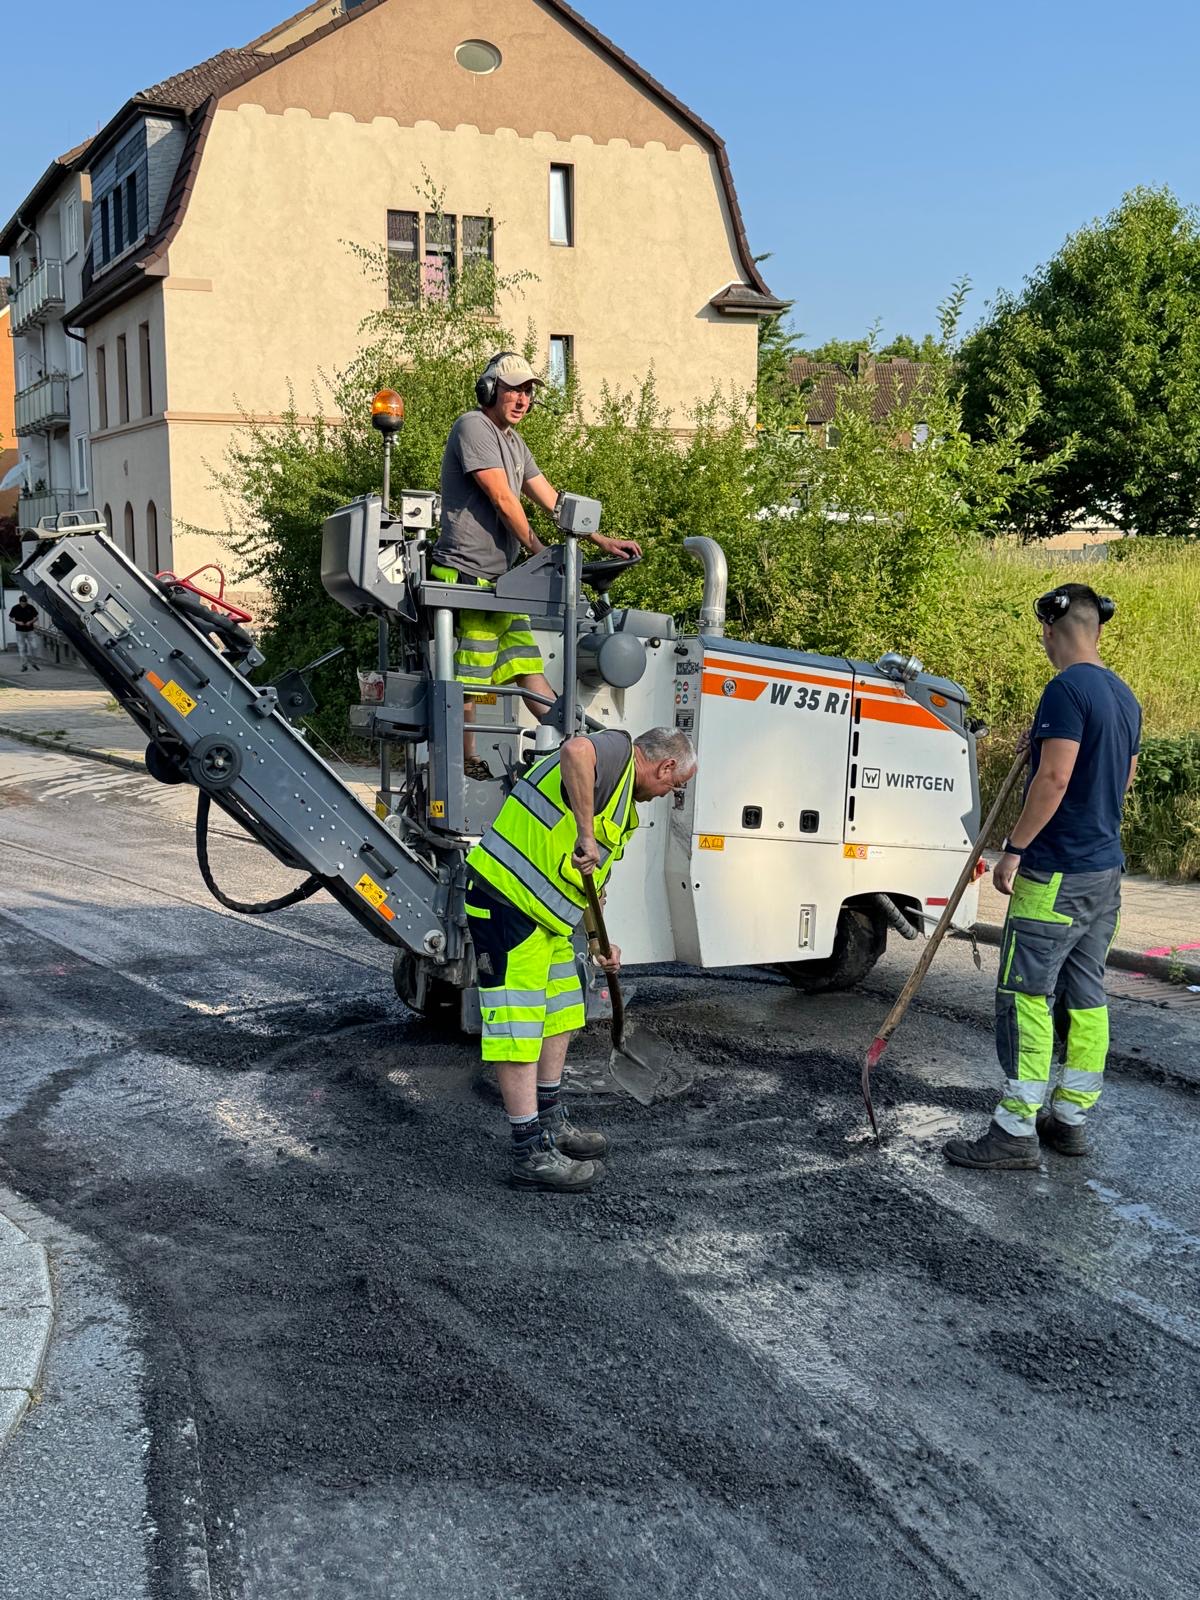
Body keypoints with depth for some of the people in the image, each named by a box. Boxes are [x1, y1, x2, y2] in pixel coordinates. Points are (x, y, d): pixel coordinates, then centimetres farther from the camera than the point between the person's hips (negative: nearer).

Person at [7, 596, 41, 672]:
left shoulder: (31, 608, -4)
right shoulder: (15, 608, -5)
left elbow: (36, 617, 5)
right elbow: (10, 619, 1)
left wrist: (31, 622, -15)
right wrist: (18, 622, -17)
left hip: (30, 631, 0)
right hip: (20, 631, 0)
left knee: (34, 647, -5)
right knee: (21, 649, 0)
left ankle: (33, 663, 14)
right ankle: (24, 665, 6)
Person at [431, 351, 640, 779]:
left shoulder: (514, 442, 20)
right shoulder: (473, 427, -9)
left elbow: (550, 499, 19)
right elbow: (502, 499, -14)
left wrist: (601, 541, 12)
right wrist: (539, 551, -8)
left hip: (499, 578, 10)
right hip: (466, 575, -9)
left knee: (525, 660, 6)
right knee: (467, 675, -3)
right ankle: (466, 761, 4)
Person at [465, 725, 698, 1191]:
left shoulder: (621, 803, 20)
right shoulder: (615, 750, -11)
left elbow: (590, 879, 28)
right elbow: (575, 752, -37)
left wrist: (602, 943, 27)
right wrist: (586, 834, -34)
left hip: (545, 911, 11)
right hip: (506, 898, -11)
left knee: (559, 1015, 20)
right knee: (518, 1030, -6)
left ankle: (551, 1123, 34)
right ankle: (529, 1153, -1)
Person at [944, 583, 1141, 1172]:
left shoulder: (1067, 689, -15)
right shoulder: (1124, 696, 14)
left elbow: (1054, 778, -22)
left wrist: (1015, 848, -16)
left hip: (1055, 874, -9)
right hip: (1105, 870, 9)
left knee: (1026, 995, -6)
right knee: (1085, 995, 12)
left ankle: (1016, 1131, -4)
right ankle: (1070, 1118, 20)